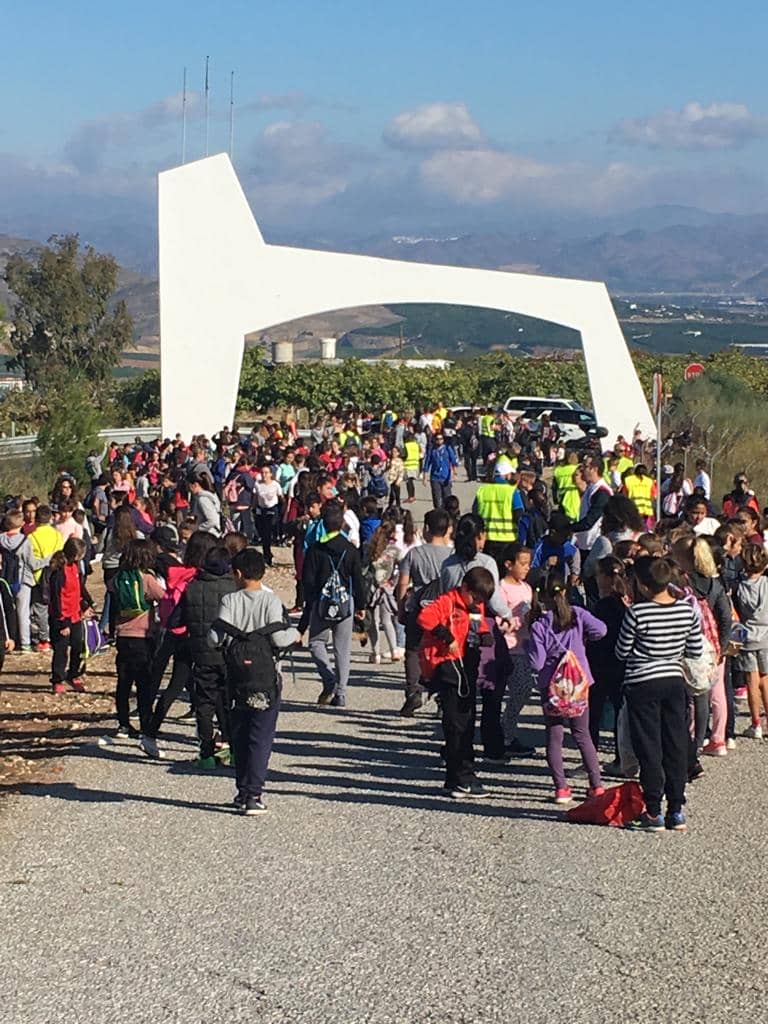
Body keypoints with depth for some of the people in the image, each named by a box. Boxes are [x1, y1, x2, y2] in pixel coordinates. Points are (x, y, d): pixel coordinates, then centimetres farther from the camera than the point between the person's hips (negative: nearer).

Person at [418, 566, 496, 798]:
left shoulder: (477, 607, 14)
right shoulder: (448, 602, -12)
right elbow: (425, 618, -26)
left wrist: (485, 636, 5)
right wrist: (447, 638, -26)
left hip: (467, 666, 9)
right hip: (448, 665, -9)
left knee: (467, 721, 12)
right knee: (457, 724, -8)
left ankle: (456, 779, 20)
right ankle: (462, 779, -6)